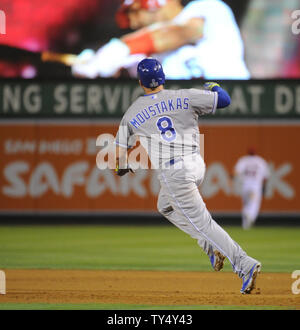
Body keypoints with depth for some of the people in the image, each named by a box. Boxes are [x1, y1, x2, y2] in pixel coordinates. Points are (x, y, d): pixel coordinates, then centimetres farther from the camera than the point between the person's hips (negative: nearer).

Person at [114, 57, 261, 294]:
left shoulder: (133, 113, 3)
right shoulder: (184, 98, 1)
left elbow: (121, 150, 14)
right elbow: (224, 100, -4)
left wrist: (123, 167, 37)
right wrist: (214, 87, 20)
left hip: (174, 173, -5)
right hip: (197, 165, 5)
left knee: (202, 222, -4)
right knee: (166, 206, 29)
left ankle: (245, 265, -17)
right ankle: (212, 247, 15)